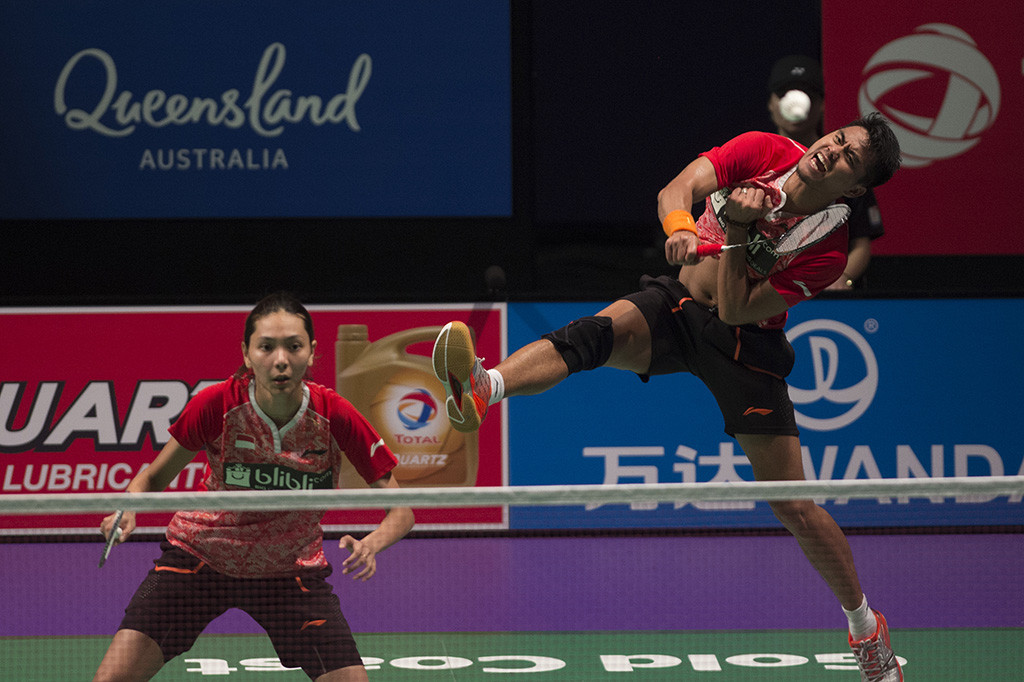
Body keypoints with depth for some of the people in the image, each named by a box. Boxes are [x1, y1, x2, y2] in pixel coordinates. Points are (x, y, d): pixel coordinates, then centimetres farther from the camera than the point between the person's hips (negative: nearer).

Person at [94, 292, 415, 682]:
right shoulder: (216, 405, -23)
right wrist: (128, 511, -28)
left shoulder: (336, 418, -22)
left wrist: (370, 546, -36)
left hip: (292, 573, 1)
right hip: (198, 557, -1)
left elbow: (400, 511, -14)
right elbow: (153, 478, -6)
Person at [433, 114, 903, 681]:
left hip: (745, 346, -2)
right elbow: (676, 191, -17)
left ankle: (864, 623, 21)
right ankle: (483, 389, -60)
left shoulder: (826, 251, -20)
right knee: (596, 333, -32)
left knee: (794, 504, -2)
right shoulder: (762, 151, -11)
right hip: (675, 308, 2)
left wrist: (737, 231, -29)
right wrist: (680, 228, -39)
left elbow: (736, 310, -21)